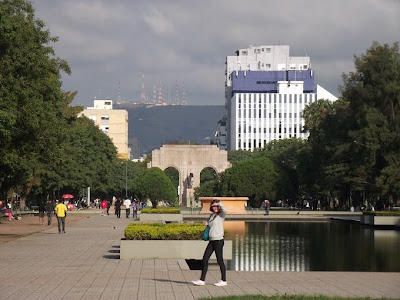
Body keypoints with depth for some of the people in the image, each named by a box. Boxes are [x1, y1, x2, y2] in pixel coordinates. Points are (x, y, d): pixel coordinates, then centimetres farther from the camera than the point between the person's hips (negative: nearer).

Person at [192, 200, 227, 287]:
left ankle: (223, 280, 9)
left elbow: (224, 209, -29)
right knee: (205, 259, 4)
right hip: (211, 240, 7)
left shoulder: (221, 215, -6)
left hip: (218, 240, -7)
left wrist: (218, 203, -16)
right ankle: (202, 280, 9)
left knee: (220, 260, -1)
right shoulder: (211, 216, 15)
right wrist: (207, 224, 6)